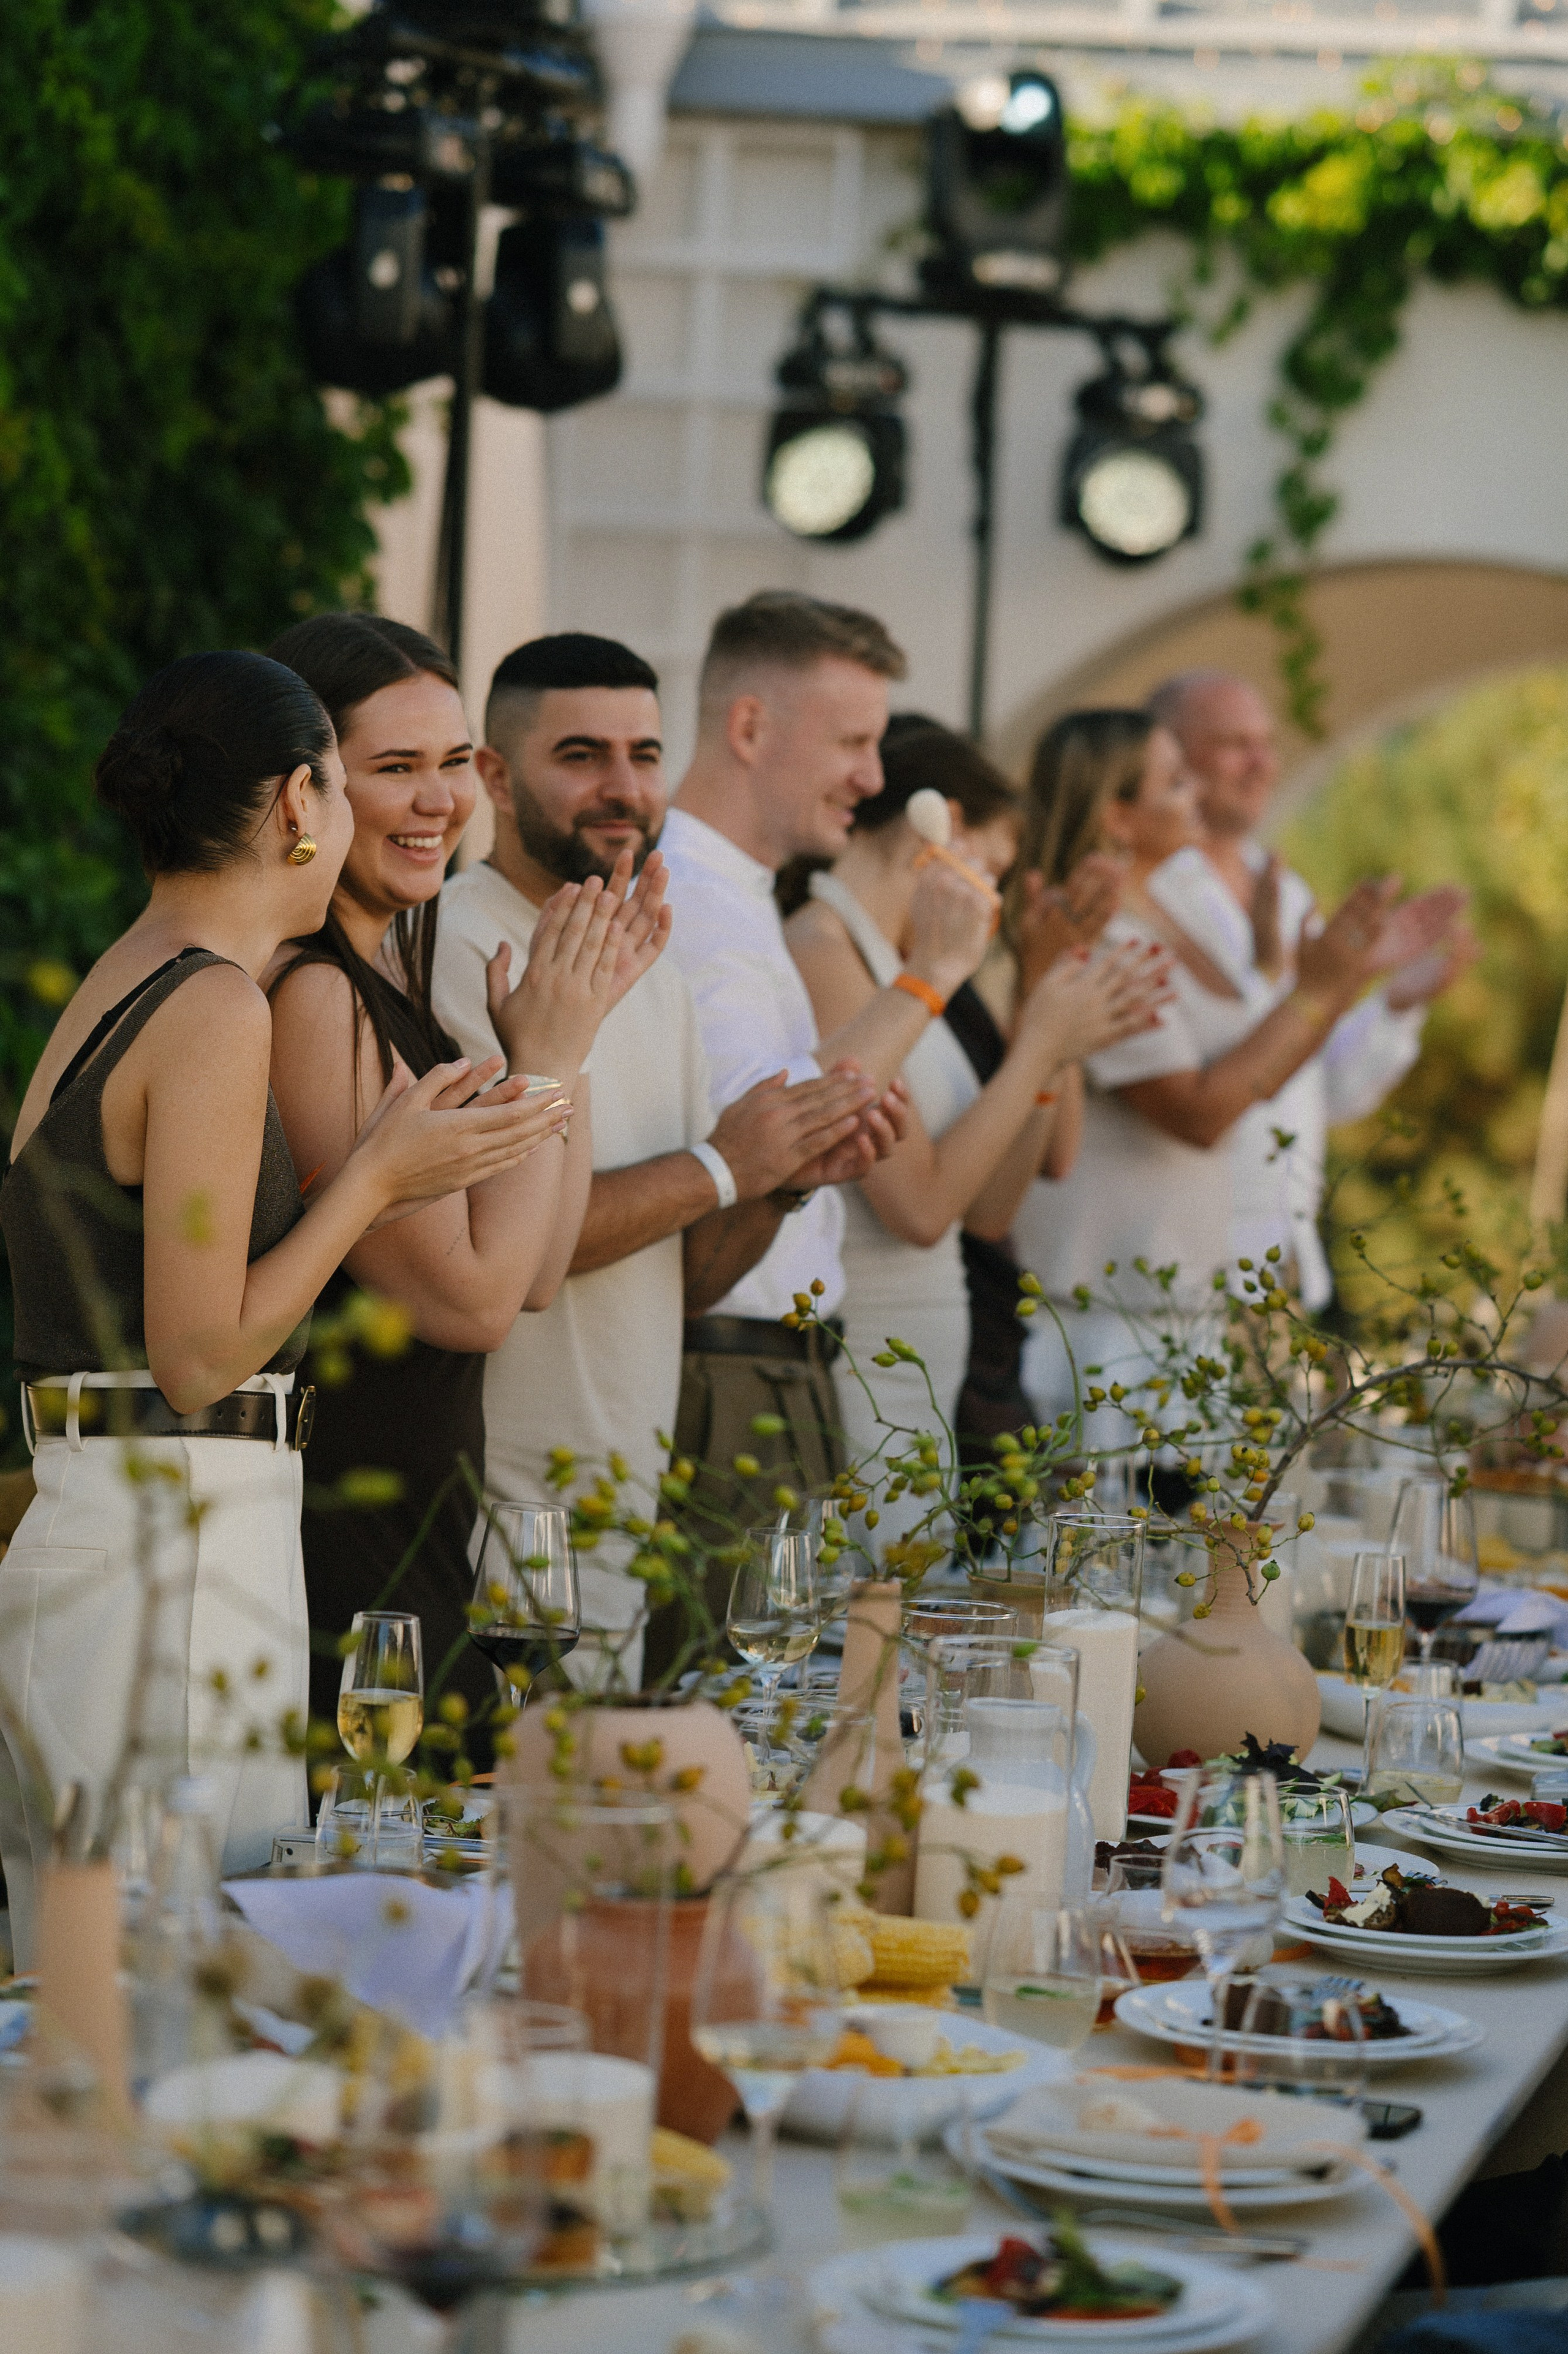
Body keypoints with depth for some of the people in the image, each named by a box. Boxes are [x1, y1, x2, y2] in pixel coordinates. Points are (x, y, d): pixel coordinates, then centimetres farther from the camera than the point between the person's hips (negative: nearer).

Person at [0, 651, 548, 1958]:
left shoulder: (112, 986, 13)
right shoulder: (217, 1011, -14)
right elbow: (201, 1355, -16)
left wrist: (379, 1164, 21)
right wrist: (376, 1176, -7)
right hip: (180, 1555, -10)